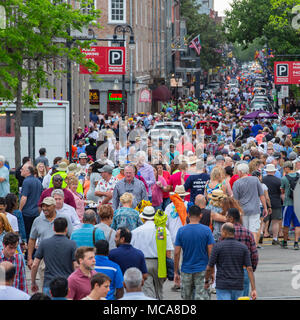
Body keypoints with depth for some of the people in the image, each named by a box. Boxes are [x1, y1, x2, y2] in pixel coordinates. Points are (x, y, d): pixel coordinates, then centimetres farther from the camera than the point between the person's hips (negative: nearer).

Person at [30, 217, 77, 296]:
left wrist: (33, 283, 16)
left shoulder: (44, 243, 3)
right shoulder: (72, 244, -3)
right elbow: (76, 267, -7)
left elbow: (34, 265, 3)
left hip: (49, 285, 1)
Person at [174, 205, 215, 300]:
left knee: (186, 298, 15)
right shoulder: (206, 230, -5)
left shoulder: (181, 231, -2)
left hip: (186, 271, 2)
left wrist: (176, 272, 4)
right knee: (202, 297, -4)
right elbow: (210, 252, -6)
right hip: (202, 271, -2)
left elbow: (176, 253, -3)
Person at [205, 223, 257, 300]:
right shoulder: (243, 247, 2)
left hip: (222, 286, -3)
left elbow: (209, 268, -6)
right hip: (238, 286, 3)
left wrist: (206, 281, 13)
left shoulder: (218, 246, -6)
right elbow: (249, 268, -4)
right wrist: (253, 289, -6)